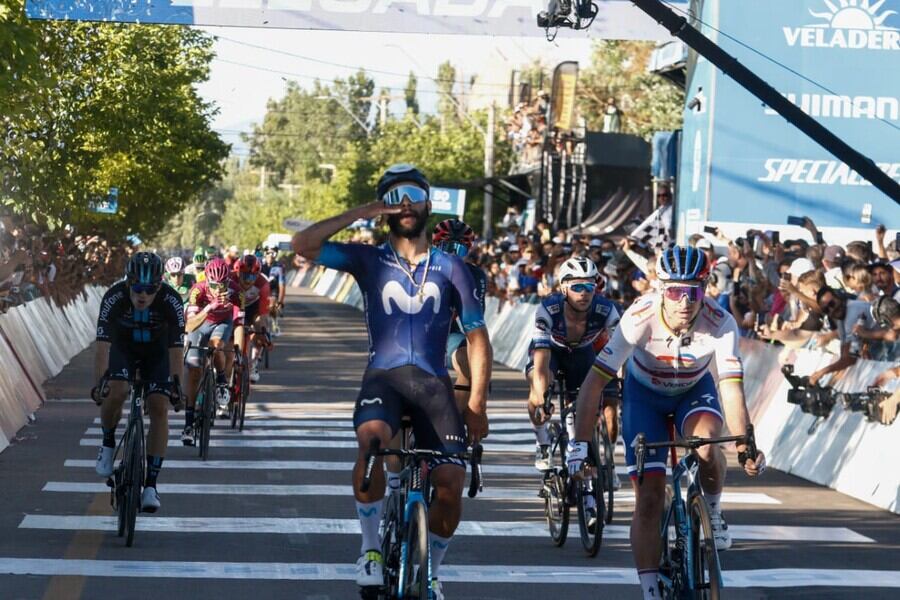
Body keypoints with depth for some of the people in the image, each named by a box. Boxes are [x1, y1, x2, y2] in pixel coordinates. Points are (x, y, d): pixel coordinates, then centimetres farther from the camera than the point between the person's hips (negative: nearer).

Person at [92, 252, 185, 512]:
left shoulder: (171, 301, -32)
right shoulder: (114, 298, -32)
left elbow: (176, 348, -29)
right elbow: (103, 345, -32)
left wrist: (176, 384, -36)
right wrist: (98, 383, -40)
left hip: (156, 352, 0)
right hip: (123, 348, 0)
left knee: (159, 407, -16)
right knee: (116, 392, -28)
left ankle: (151, 484, -13)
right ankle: (108, 444, 2)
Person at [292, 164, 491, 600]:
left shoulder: (451, 269, 11)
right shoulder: (369, 261, 9)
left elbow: (477, 337, 11)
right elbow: (303, 245, -4)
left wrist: (477, 404, 1)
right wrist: (360, 214, -5)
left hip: (433, 382, 1)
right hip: (383, 377, -1)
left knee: (451, 483, -14)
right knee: (372, 440, -34)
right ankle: (371, 549, -16)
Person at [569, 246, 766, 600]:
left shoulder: (720, 324, -31)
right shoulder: (640, 319, -34)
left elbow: (732, 388, -32)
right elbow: (594, 382, -33)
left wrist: (746, 445, -46)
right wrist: (580, 443, -40)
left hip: (694, 390, 0)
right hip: (645, 394, 0)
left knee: (706, 445, -33)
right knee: (649, 497, -9)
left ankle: (712, 513, -1)